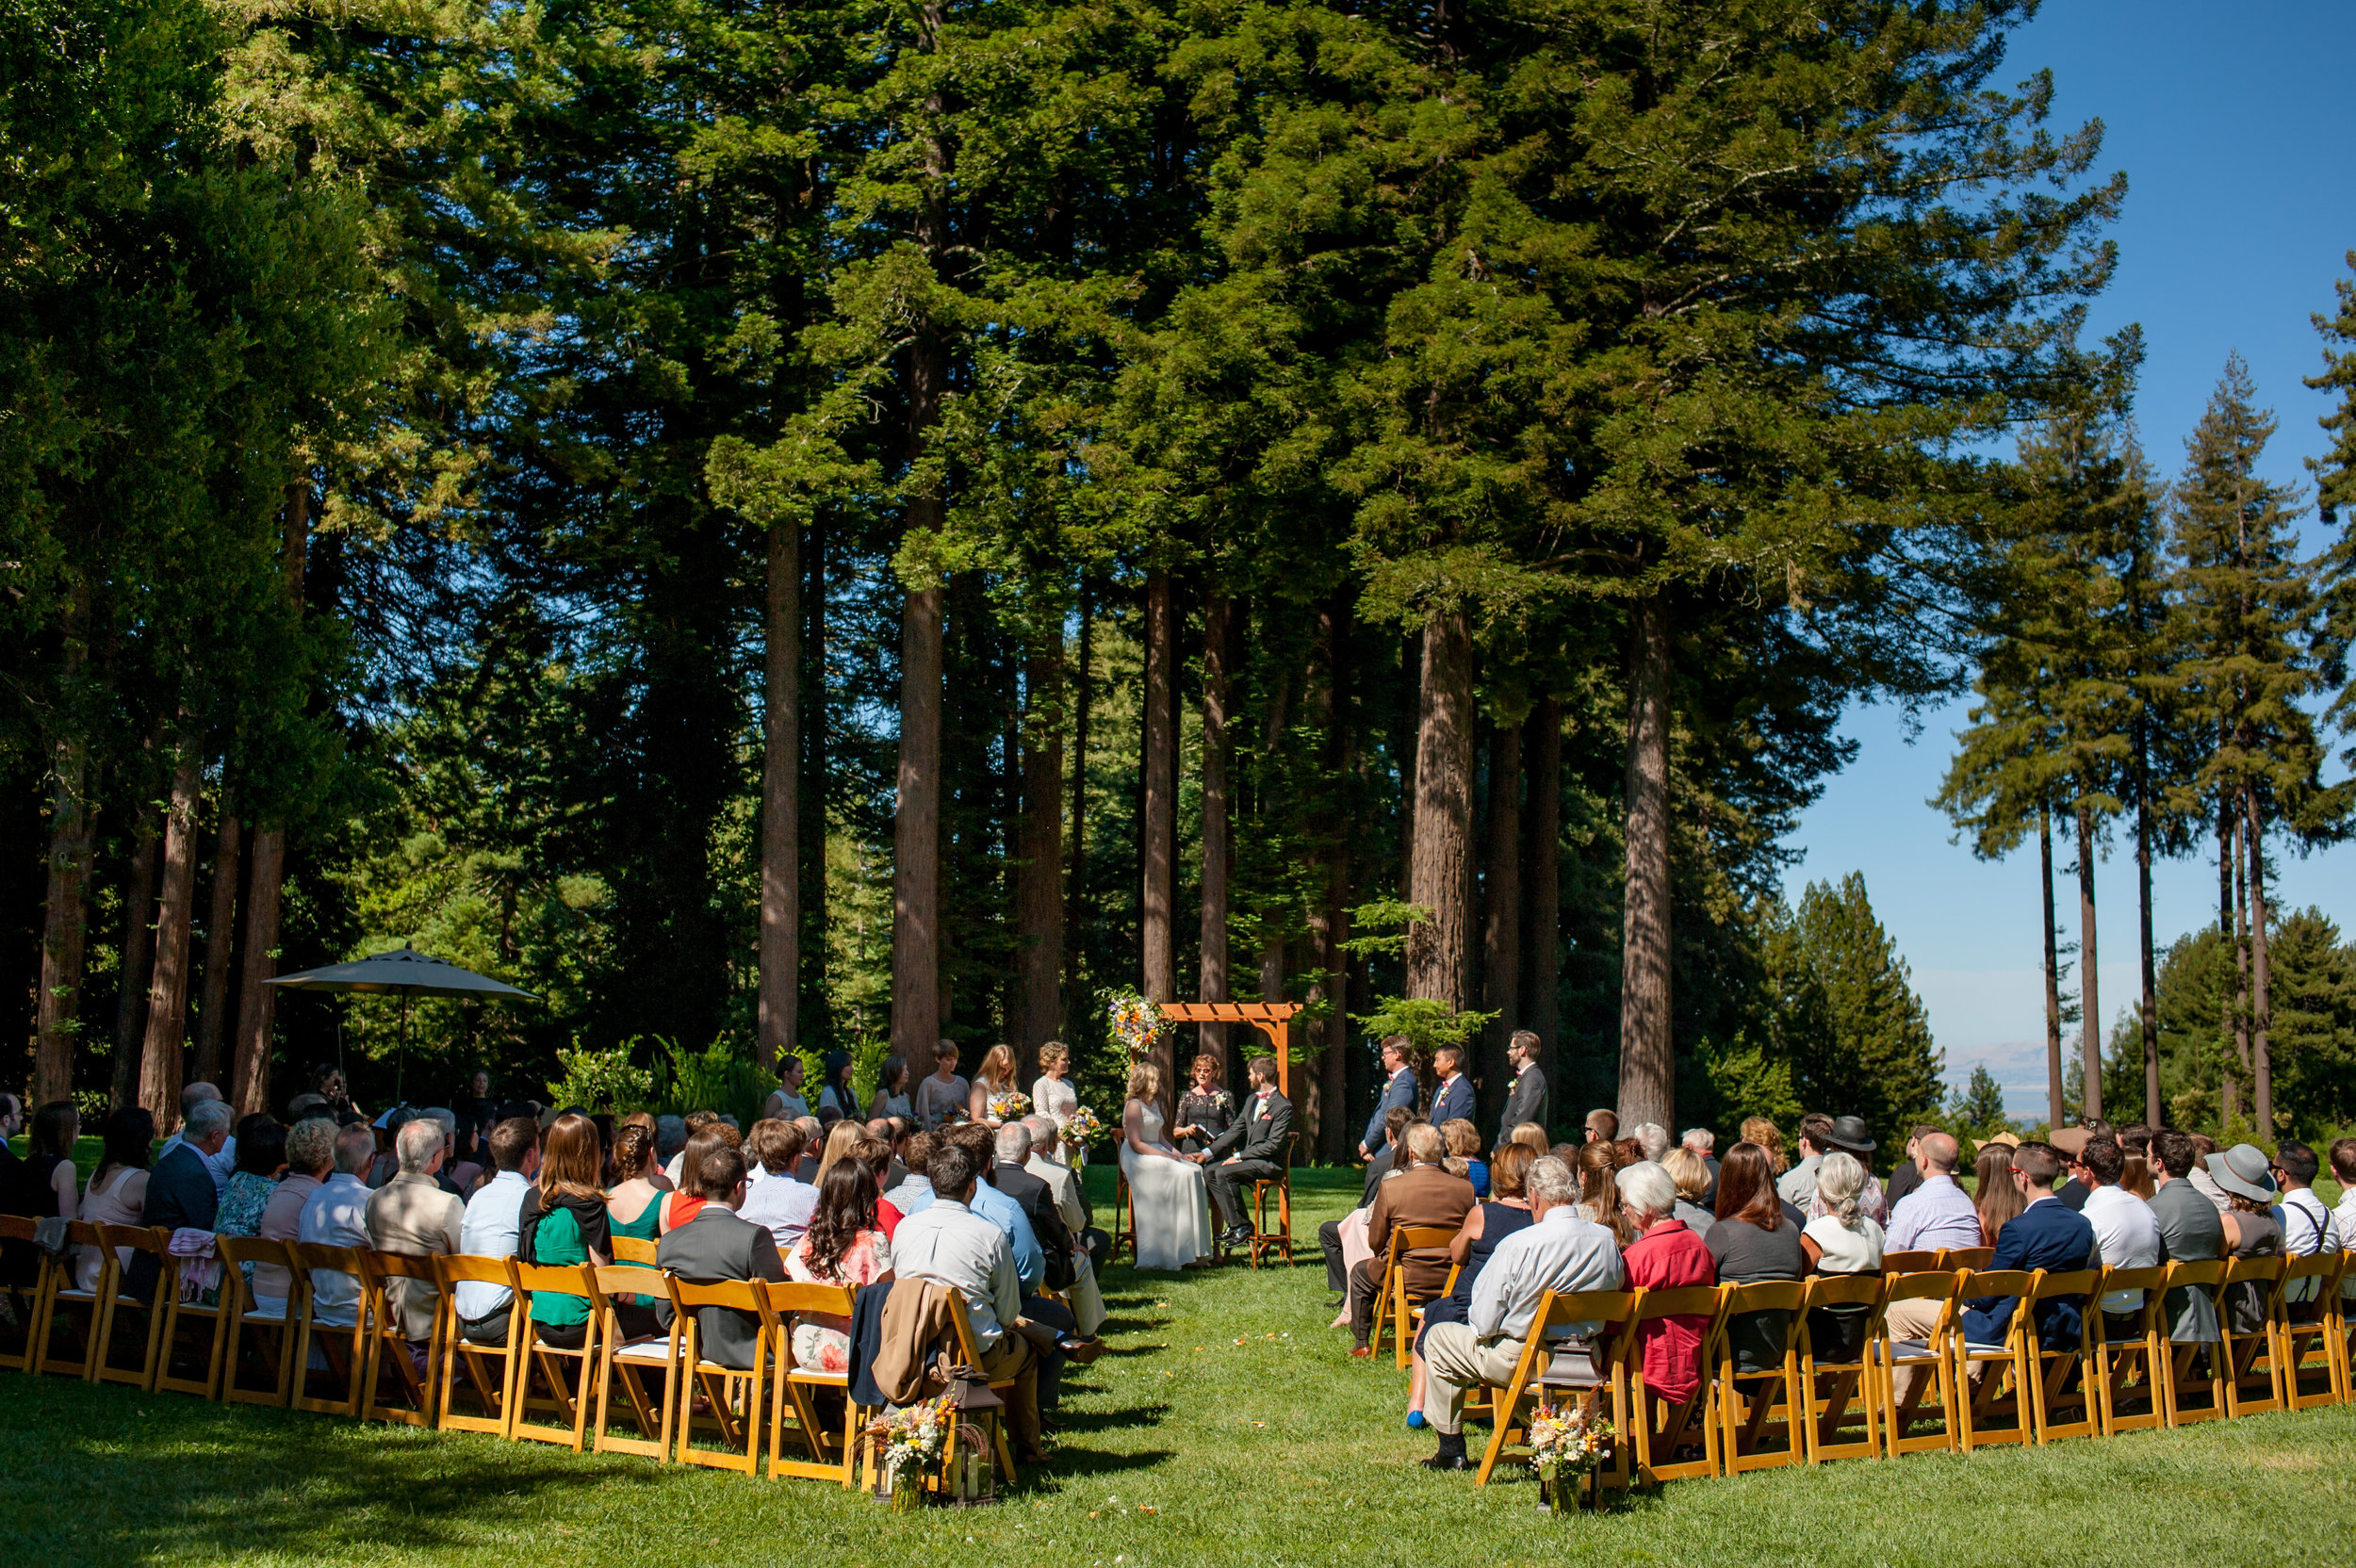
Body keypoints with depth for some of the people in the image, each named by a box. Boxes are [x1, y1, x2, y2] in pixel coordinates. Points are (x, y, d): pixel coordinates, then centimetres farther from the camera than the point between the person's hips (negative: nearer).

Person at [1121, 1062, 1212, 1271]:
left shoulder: (1155, 1106, 21)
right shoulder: (1134, 1106, -8)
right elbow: (1135, 1143, -15)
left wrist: (1179, 1154, 6)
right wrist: (1166, 1156, -17)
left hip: (1157, 1154, 8)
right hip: (1138, 1160, -8)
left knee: (1195, 1170, -15)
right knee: (1181, 1174, -27)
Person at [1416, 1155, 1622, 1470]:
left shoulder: (1517, 1246, -25)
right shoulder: (1606, 1240, -10)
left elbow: (1483, 1324, -17)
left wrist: (1475, 1318, 7)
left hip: (1520, 1361, -6)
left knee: (1438, 1339, 18)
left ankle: (1451, 1451, 22)